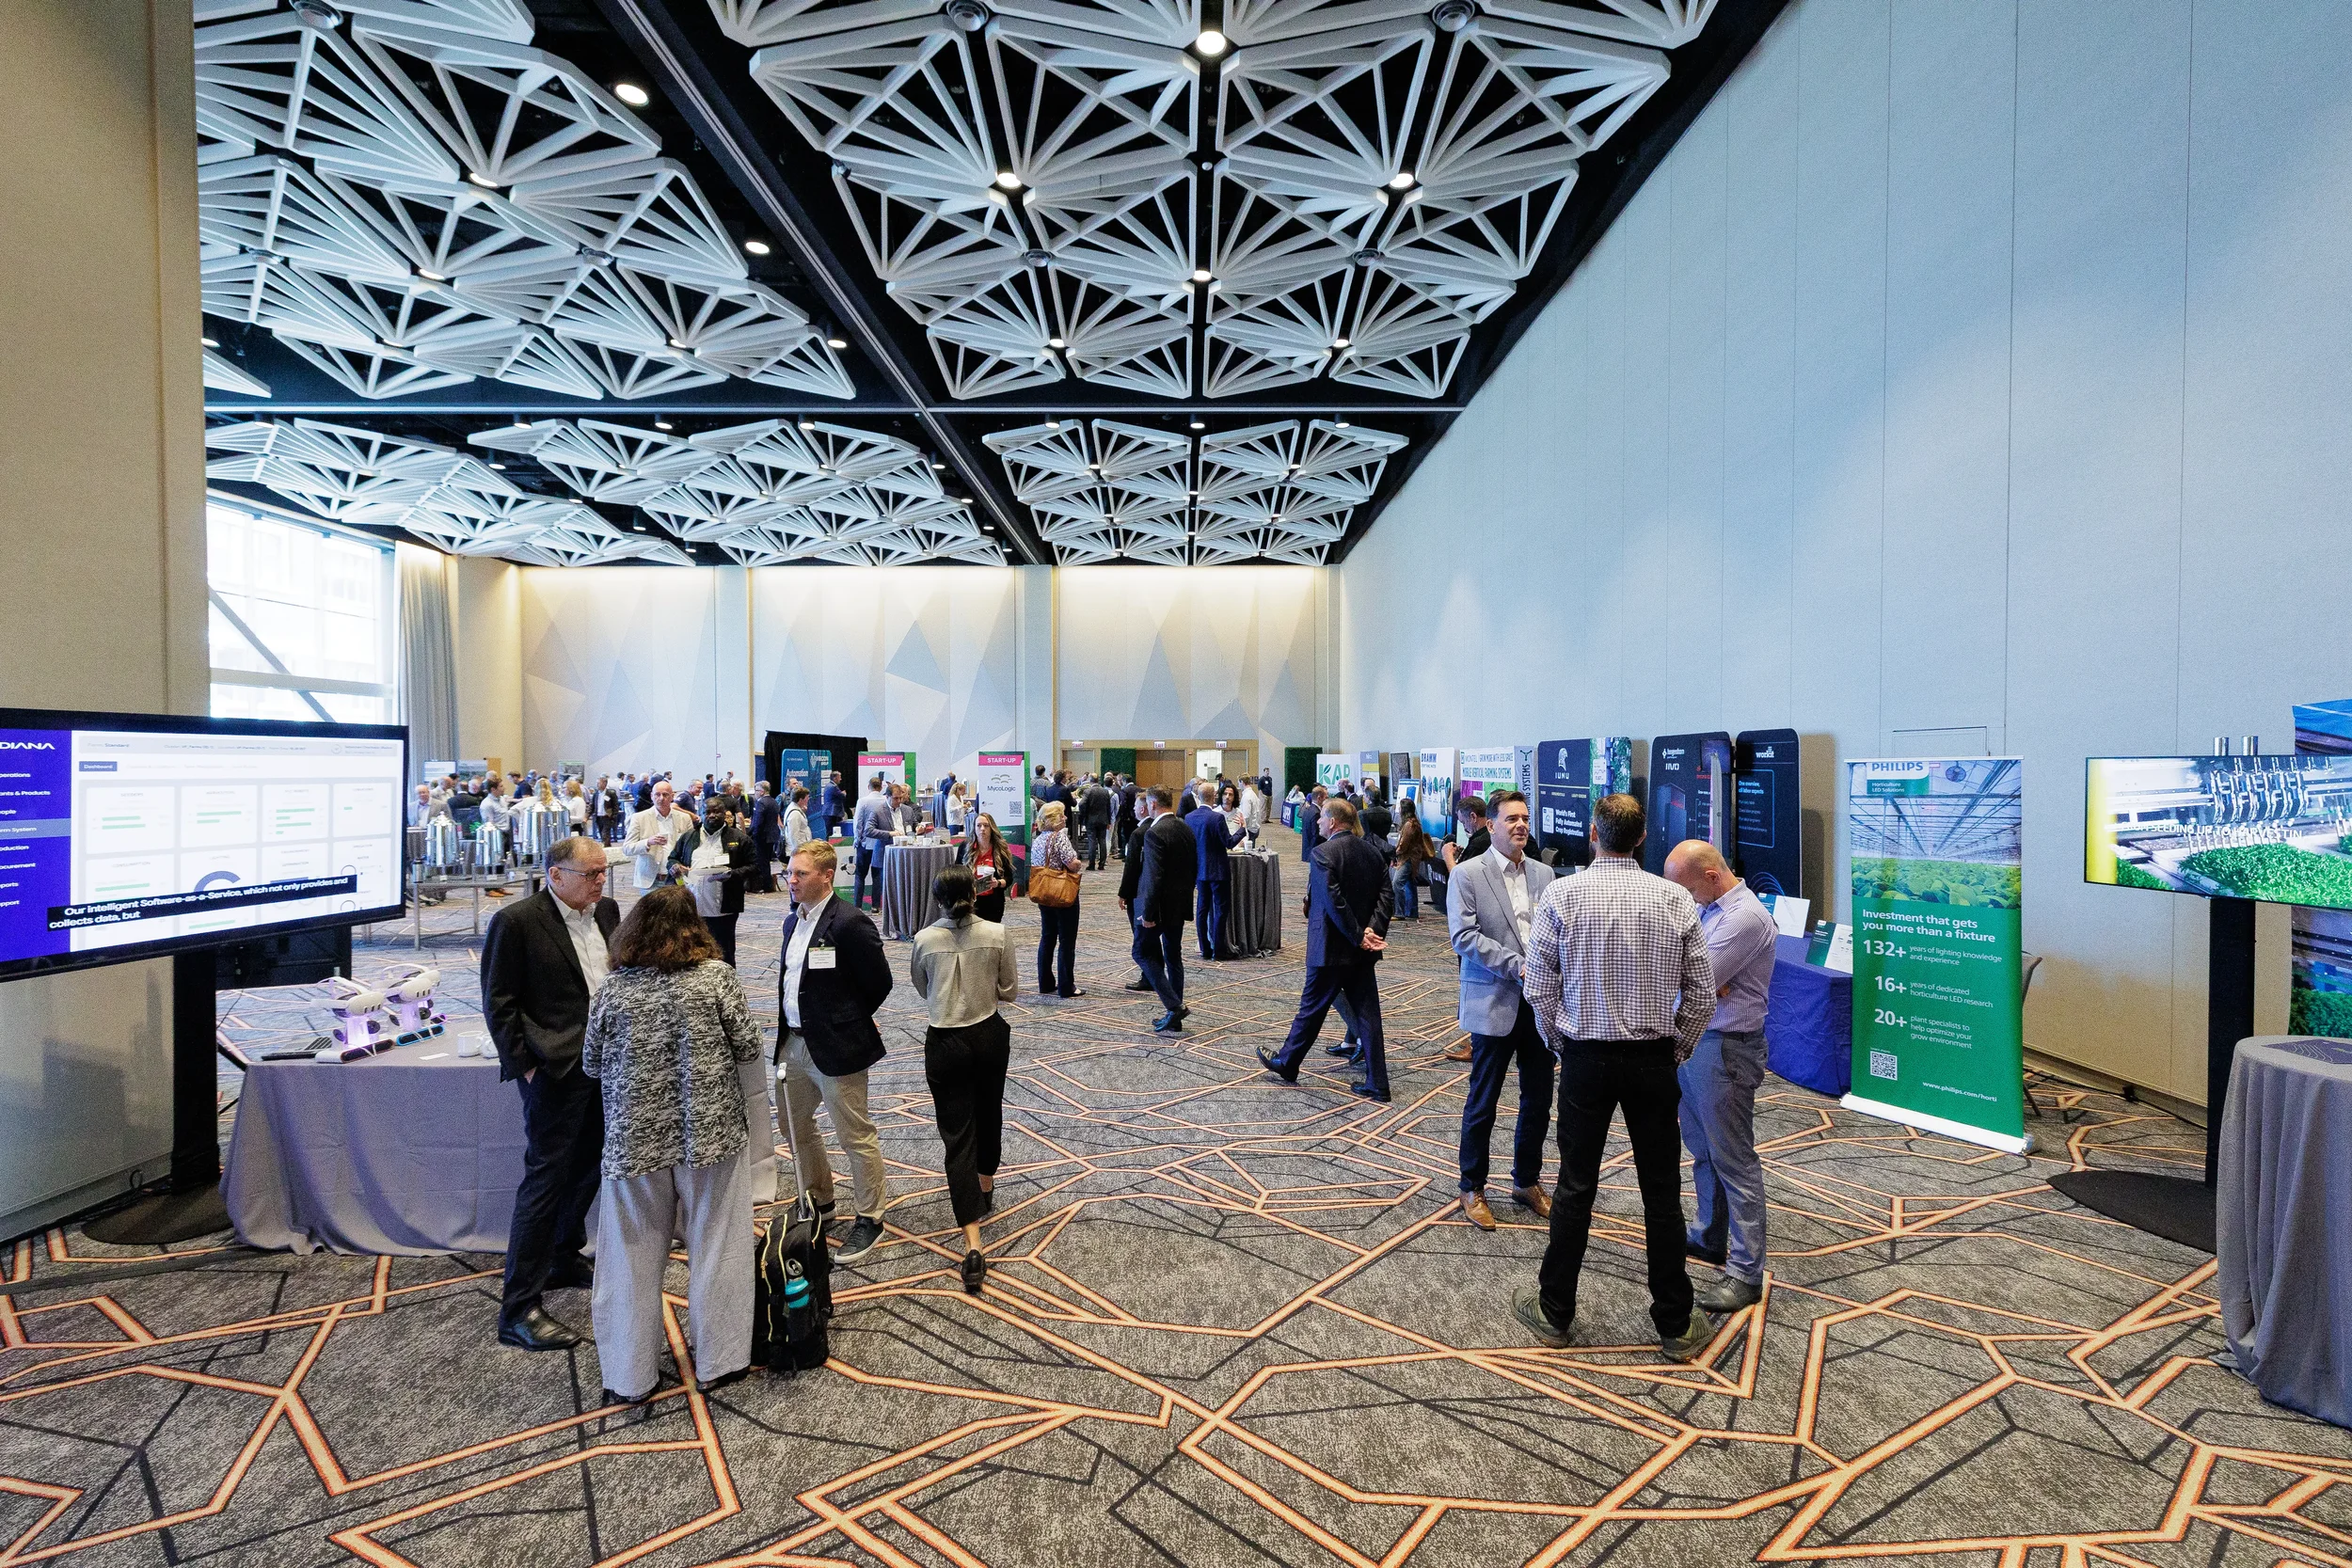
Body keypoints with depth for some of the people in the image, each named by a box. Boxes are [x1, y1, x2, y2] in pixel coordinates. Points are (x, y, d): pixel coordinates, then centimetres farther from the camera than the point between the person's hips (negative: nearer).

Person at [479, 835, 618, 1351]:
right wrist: (524, 1064, -13)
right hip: (556, 1071, -7)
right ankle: (518, 1309, 10)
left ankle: (564, 1259, 41)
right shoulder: (516, 922, -12)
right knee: (545, 1179, -2)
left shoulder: (606, 911, 7)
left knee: (587, 1168, 20)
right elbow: (499, 1002, -10)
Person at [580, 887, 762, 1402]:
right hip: (709, 1129, -1)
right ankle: (717, 1361, 23)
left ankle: (629, 1377, 24)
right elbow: (748, 1047, -7)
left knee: (634, 1254, 14)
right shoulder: (716, 974, -9)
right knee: (715, 1245, 11)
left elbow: (591, 1064, 4)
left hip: (634, 1137, 2)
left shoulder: (615, 985, -4)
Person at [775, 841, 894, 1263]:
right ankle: (818, 1201, 43)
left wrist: (847, 1022, -2)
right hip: (794, 1042, 9)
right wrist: (787, 1030, 11)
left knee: (856, 1136, 4)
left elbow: (879, 982, -15)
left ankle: (869, 1219, 20)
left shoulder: (850, 923, -20)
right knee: (795, 1127, 22)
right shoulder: (793, 921, 8)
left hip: (836, 1047, -9)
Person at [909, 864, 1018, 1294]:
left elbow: (922, 989, 6)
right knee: (989, 1117, 25)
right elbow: (1010, 991, -2)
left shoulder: (925, 939, -11)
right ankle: (985, 1190, 47)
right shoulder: (997, 934, -11)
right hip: (990, 1036, 2)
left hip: (946, 1044, -1)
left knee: (958, 1136, 2)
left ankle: (973, 1246, -5)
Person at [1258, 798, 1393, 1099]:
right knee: (1367, 1013, 9)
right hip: (1362, 950, 6)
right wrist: (1372, 931, -9)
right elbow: (1384, 895, 0)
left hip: (1331, 947, -6)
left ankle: (1286, 1064, 28)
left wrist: (1359, 937, -17)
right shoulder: (1372, 852, 7)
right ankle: (1376, 1083, 12)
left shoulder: (1324, 853, -16)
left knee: (1312, 1008, 9)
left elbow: (1334, 901, -23)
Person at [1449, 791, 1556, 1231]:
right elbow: (1464, 935, -15)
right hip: (1494, 1004, -5)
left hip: (1540, 1002, 5)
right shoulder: (1468, 874, -8)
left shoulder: (1543, 874, 8)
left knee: (1538, 1100, 16)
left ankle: (1527, 1182, 36)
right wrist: (1516, 965, -20)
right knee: (1483, 1103, 7)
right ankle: (1473, 1189, 24)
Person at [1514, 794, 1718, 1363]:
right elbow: (1703, 992, -1)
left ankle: (1555, 1311, 25)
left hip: (1586, 1059, -1)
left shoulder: (1561, 894, -11)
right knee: (1662, 1192, 13)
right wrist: (1677, 1049, 12)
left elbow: (1539, 988, -9)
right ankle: (1677, 1326, 27)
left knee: (1575, 1187, 10)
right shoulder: (1676, 899, -5)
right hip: (1654, 1060, 2)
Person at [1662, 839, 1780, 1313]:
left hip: (1725, 1048, -9)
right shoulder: (1706, 906, 8)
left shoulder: (1746, 917, -21)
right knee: (1701, 1150, 20)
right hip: (1691, 1039, 9)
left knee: (1732, 1160, -1)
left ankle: (1746, 1271, 9)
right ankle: (1710, 1238, 36)